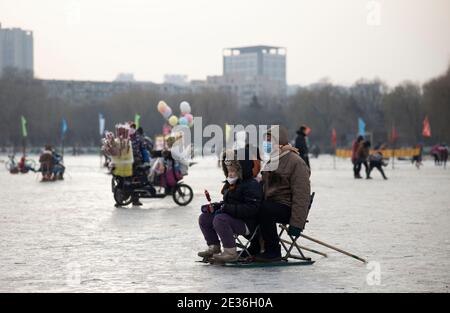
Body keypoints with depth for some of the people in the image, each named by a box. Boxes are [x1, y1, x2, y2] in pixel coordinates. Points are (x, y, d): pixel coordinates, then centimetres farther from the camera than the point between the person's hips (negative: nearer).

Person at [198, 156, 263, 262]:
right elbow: (226, 203, 28)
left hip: (247, 224, -10)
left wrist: (227, 208, -27)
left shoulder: (252, 185, -13)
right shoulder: (230, 185, 18)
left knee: (220, 219, -33)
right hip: (233, 218, 10)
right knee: (204, 218, 4)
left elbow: (251, 209, -24)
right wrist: (214, 206, 5)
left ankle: (231, 252, -28)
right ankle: (214, 248, 10)